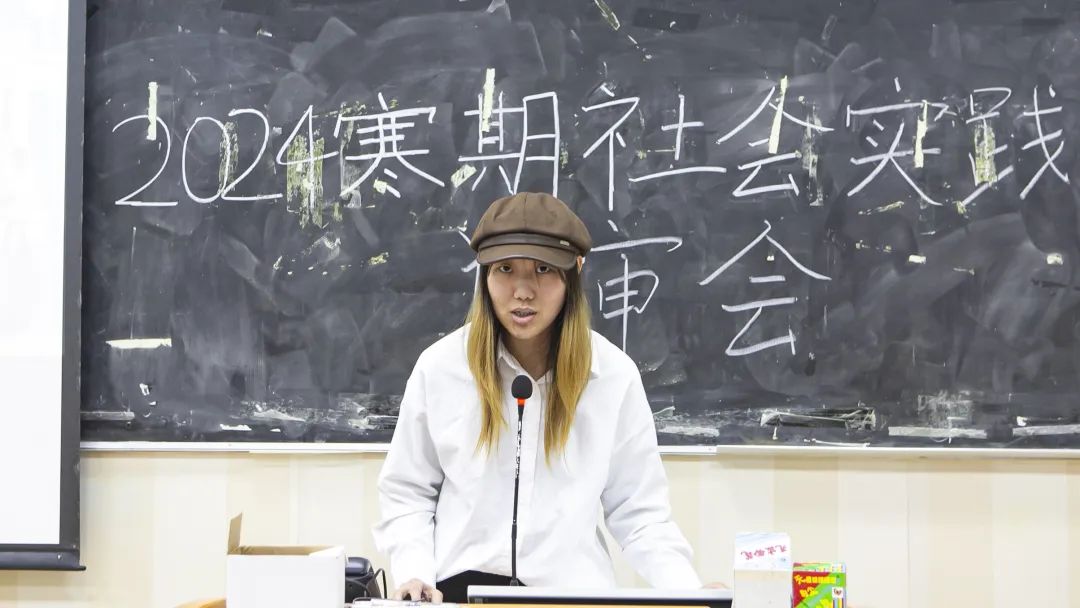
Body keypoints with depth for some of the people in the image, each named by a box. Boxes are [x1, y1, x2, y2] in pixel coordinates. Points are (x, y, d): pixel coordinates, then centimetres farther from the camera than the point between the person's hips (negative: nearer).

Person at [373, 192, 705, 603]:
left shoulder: (615, 374, 1)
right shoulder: (439, 367, 0)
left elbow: (638, 511, 4)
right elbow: (406, 493, 8)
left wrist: (688, 591, -10)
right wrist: (414, 573, -7)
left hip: (573, 588, 2)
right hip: (461, 586, -1)